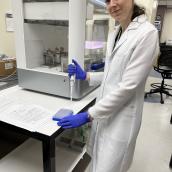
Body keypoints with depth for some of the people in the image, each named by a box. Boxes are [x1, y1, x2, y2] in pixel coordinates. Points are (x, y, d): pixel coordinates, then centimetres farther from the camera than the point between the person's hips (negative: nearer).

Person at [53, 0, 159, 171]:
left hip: (121, 116, -7)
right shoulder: (114, 34, 8)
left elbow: (128, 85, -22)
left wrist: (88, 115, -20)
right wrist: (86, 75, 4)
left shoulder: (147, 33, -17)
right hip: (104, 109, 7)